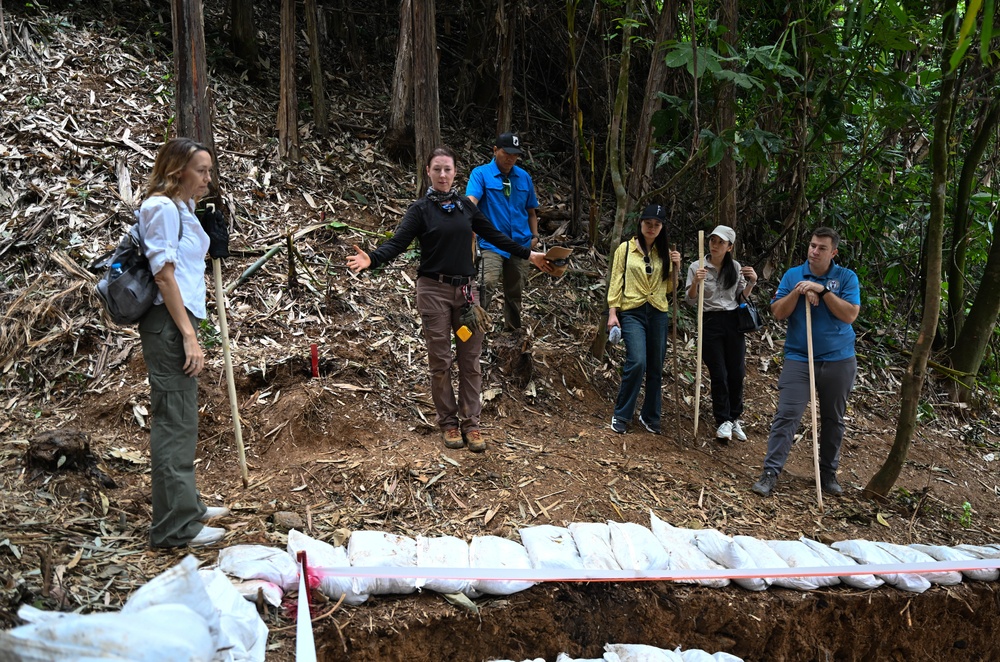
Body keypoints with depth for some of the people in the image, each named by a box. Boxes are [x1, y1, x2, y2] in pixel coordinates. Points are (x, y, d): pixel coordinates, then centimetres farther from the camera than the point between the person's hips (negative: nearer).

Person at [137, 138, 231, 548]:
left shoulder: (183, 209, 17)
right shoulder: (162, 207, -11)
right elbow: (164, 274, -18)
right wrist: (189, 336, -20)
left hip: (179, 319, 10)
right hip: (168, 323, -10)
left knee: (182, 419, 16)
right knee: (175, 421, -6)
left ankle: (185, 506, 28)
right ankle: (175, 525, 1)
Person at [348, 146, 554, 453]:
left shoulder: (465, 205, 9)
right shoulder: (421, 208, -2)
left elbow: (494, 235, 16)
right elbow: (397, 243, -14)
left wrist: (528, 254, 19)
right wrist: (371, 259, -32)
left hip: (466, 289, 3)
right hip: (434, 290, -3)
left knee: (470, 359, 4)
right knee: (440, 361, 2)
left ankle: (471, 424, 12)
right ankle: (448, 422, 15)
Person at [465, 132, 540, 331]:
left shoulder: (524, 177, 8)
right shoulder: (481, 173, -4)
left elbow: (531, 211, 18)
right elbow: (470, 201, -21)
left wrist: (535, 236, 7)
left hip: (520, 244, 5)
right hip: (492, 243, -4)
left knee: (515, 292, 15)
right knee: (487, 285, -25)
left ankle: (513, 330, 33)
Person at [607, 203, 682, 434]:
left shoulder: (664, 253, 10)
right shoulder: (625, 248, 2)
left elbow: (670, 288, 13)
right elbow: (616, 281, 0)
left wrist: (676, 268, -3)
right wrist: (612, 313, -7)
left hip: (658, 313, 4)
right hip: (632, 312, -4)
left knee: (656, 368, 7)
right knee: (637, 362, -18)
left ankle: (650, 416, 22)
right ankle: (621, 416, -3)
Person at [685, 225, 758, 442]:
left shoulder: (736, 268, 5)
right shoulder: (697, 267, -4)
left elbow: (742, 296, 13)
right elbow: (691, 301, -5)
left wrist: (752, 282, -5)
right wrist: (696, 282, -23)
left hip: (733, 322, 3)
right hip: (710, 322, -3)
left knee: (737, 373, 5)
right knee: (719, 374, -3)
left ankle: (734, 419, 18)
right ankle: (723, 422, 7)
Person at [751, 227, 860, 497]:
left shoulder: (846, 277, -1)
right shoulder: (793, 275, 3)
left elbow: (850, 315, -13)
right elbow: (778, 312, -3)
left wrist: (822, 290, -19)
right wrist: (798, 291, -17)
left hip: (838, 360, 1)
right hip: (799, 358, 0)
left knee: (833, 420, 11)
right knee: (786, 415, -8)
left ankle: (828, 473, 25)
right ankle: (771, 472, -6)